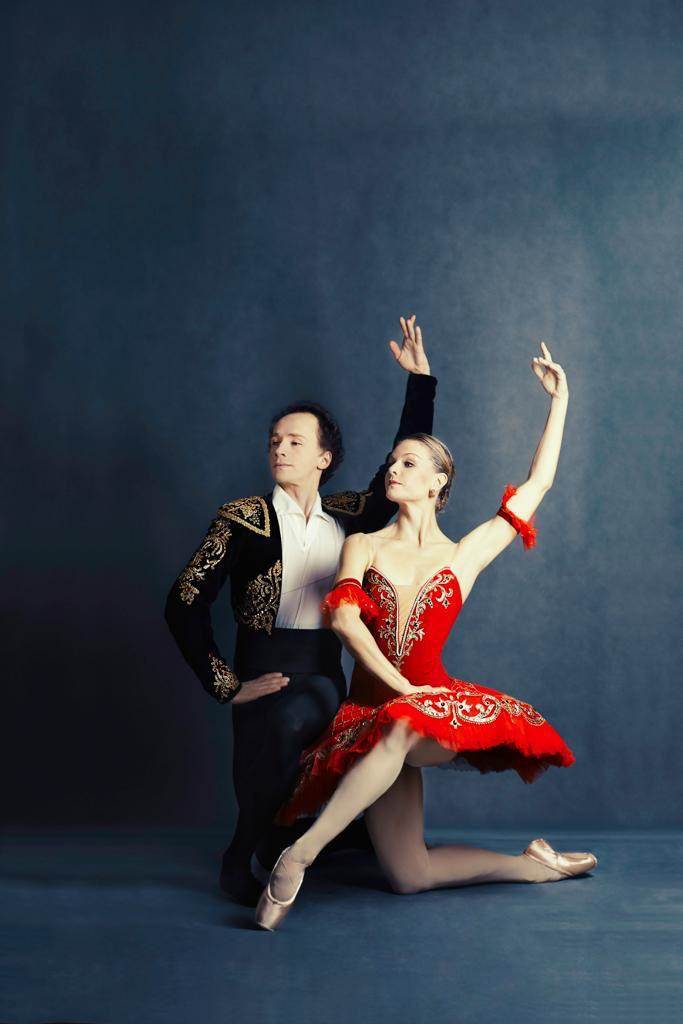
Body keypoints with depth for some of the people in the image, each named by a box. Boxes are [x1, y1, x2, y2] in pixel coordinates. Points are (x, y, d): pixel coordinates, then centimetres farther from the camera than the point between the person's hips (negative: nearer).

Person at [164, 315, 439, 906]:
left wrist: (420, 379, 14)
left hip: (326, 678, 3)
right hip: (265, 674, -3)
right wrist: (227, 685, -10)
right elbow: (184, 606, -4)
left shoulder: (347, 517, 11)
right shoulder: (244, 518, 0)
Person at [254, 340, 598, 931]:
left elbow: (537, 485, 13)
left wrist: (559, 399, 16)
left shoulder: (464, 555, 12)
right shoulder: (363, 546, 11)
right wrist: (399, 684, -19)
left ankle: (298, 856, -36)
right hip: (375, 709, 2)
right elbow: (344, 617, -7)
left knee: (398, 732, -42)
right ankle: (535, 867, 14)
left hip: (433, 703, -2)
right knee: (408, 877, -7)